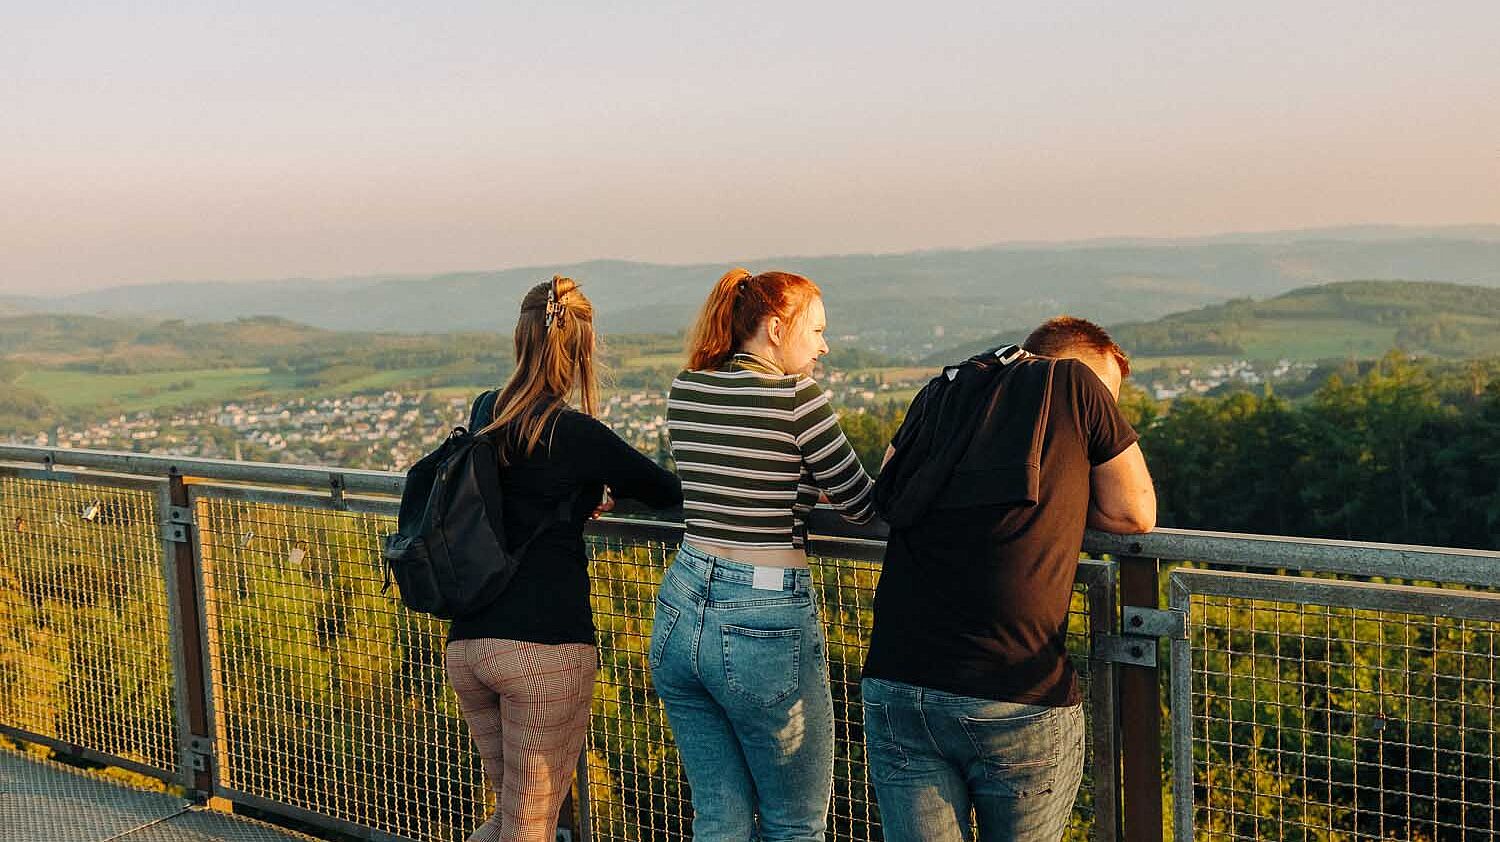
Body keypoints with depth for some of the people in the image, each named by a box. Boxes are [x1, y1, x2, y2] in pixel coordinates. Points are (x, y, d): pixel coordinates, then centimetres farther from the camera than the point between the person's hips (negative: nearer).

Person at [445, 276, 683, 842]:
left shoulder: (485, 417, 9)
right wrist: (615, 482, 21)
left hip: (466, 644, 7)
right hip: (544, 646, -7)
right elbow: (668, 493, 2)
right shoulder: (575, 434, -10)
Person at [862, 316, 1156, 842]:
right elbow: (1136, 513, 9)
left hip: (897, 685, 4)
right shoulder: (1075, 380, 4)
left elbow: (887, 496, 27)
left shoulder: (936, 393, 16)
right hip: (1021, 699, -4)